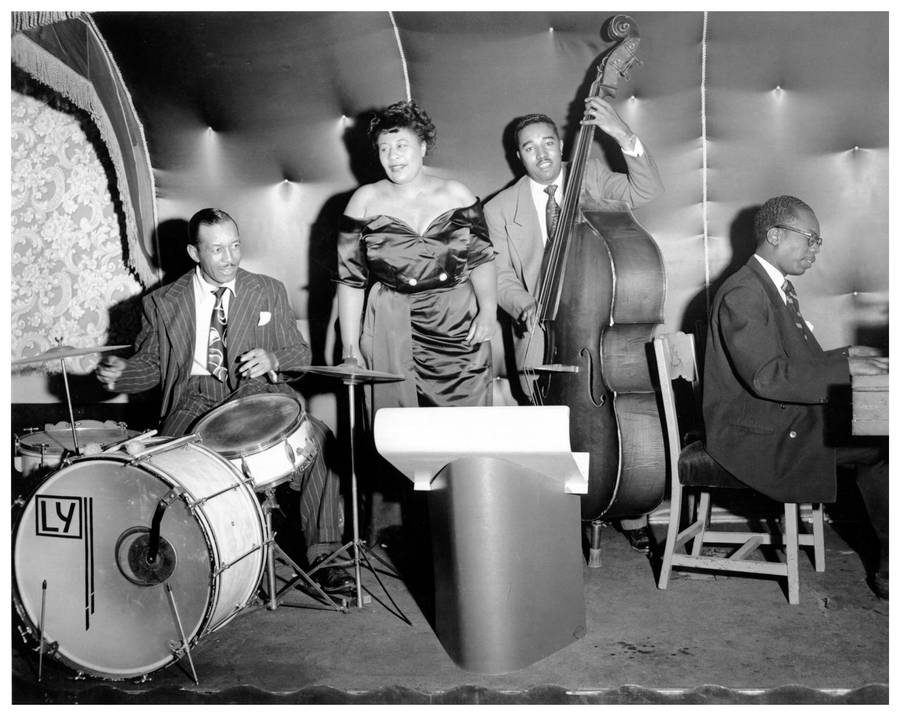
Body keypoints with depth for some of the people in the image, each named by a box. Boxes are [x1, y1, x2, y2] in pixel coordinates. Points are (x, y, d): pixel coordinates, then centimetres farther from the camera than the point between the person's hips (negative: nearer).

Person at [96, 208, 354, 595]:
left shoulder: (268, 292, 13)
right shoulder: (162, 303, 10)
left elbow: (299, 352, 12)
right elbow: (150, 365, 13)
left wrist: (272, 359, -11)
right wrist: (121, 372, -10)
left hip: (257, 393, 1)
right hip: (195, 399, 0)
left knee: (319, 439, -26)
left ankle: (323, 555, -15)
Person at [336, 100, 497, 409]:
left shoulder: (456, 194, 5)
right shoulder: (366, 201, 2)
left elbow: (481, 259, 8)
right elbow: (351, 279, 1)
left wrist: (488, 309, -10)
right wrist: (350, 349, -3)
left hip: (461, 333, 1)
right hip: (393, 338, -1)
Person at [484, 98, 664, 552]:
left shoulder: (590, 177, 7)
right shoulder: (500, 209, 7)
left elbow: (645, 191, -9)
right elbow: (503, 279, 5)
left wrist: (624, 137, -22)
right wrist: (525, 306, -15)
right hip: (541, 336, 0)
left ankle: (634, 519, 12)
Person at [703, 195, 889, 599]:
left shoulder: (778, 288, 15)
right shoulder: (743, 293, -19)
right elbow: (768, 378, -27)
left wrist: (847, 354, 6)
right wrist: (845, 367, -22)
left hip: (785, 415, 10)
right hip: (754, 434, -10)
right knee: (880, 444, -15)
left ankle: (887, 564, 2)